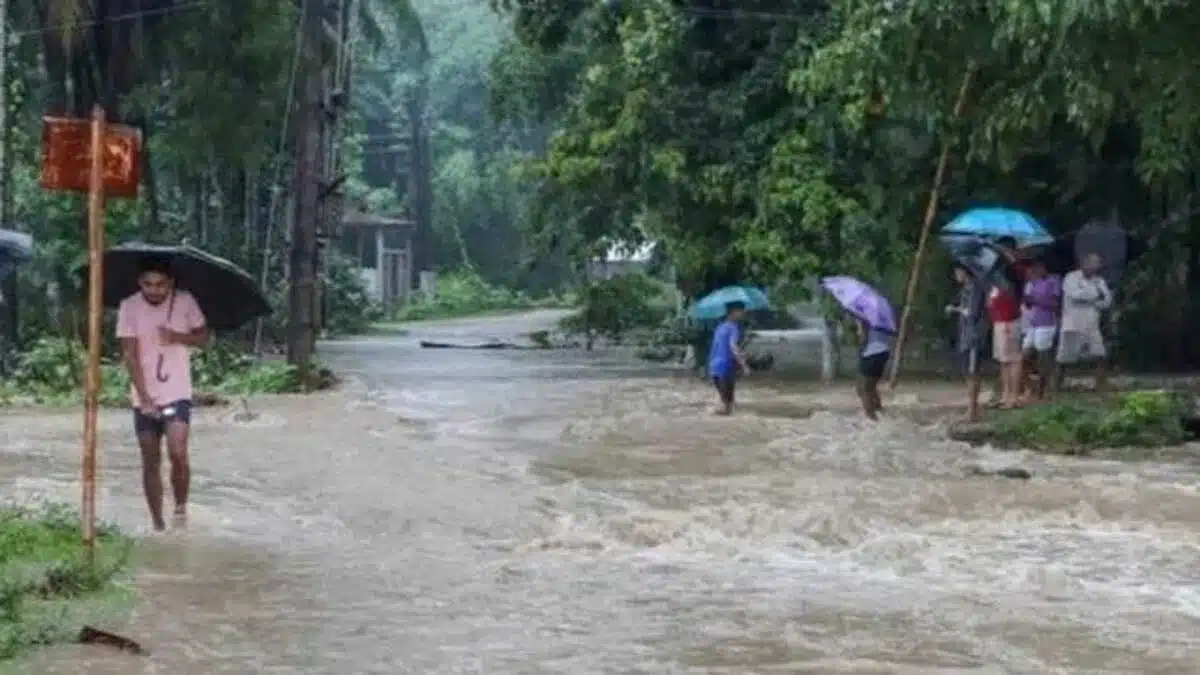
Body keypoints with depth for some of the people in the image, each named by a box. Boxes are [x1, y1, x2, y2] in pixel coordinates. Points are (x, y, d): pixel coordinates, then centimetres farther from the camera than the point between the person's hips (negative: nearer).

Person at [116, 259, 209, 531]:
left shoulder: (185, 301, -4)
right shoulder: (129, 307, -6)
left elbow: (203, 336, 6)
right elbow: (130, 354, -10)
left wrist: (178, 337, -16)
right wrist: (144, 397, -18)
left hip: (177, 394, -1)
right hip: (145, 398, 1)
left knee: (178, 453, -19)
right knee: (151, 462, 6)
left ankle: (181, 505, 3)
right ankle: (157, 524, 17)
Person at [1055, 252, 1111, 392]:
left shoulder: (1099, 281, 11)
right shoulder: (1071, 278, -6)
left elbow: (1107, 301, 0)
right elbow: (1076, 294, -24)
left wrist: (1088, 299, -12)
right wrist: (1096, 293, -12)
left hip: (1092, 327, 5)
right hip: (1072, 327, -5)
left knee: (1100, 356, -7)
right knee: (1064, 361, 0)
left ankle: (1101, 385, -3)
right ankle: (1056, 387, 11)